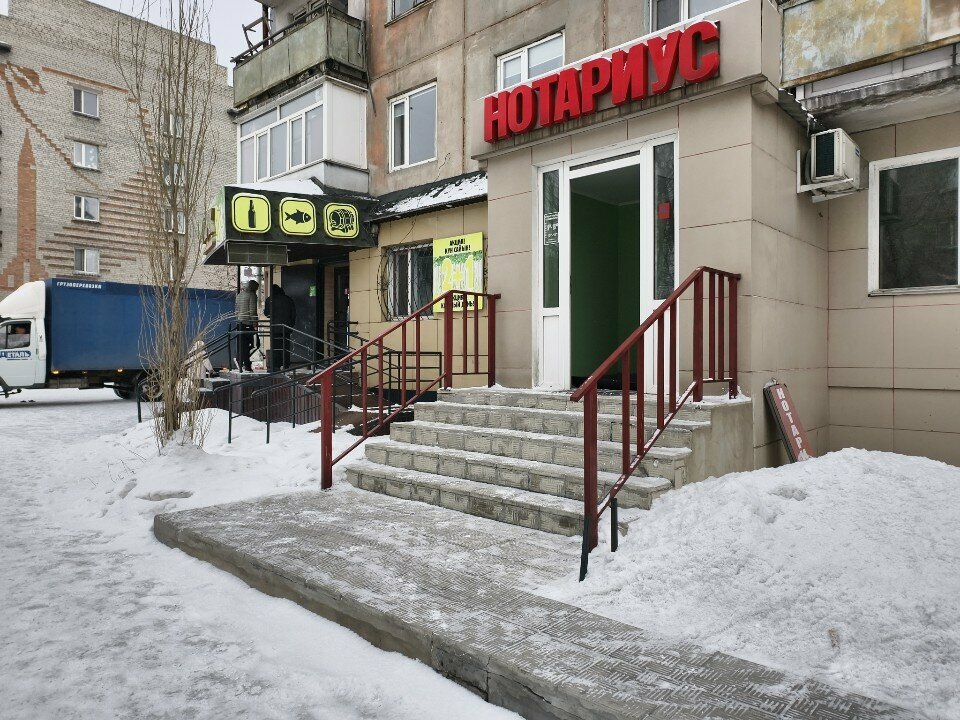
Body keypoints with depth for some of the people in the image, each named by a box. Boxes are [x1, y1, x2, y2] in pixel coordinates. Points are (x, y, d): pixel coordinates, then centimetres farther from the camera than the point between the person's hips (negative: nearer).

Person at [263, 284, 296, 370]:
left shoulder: (270, 300, -3)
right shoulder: (288, 299, 6)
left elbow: (266, 313, 1)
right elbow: (294, 313, 7)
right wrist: (292, 324, 13)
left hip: (275, 327, -3)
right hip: (286, 327, 3)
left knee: (275, 347, 1)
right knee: (286, 346, 7)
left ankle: (275, 366, -1)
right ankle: (285, 365, 5)